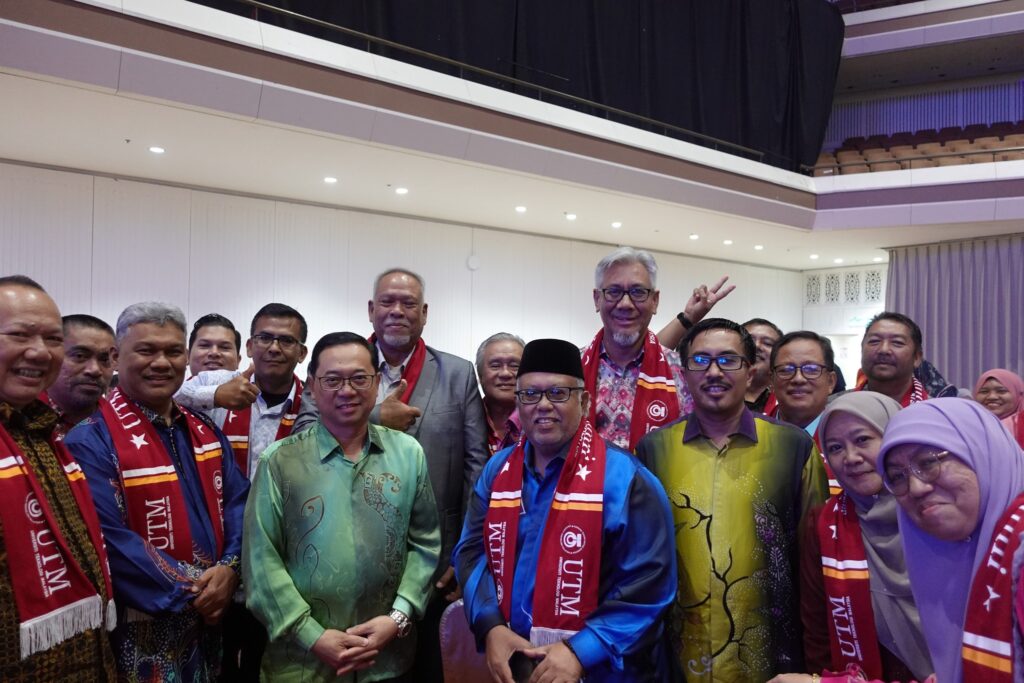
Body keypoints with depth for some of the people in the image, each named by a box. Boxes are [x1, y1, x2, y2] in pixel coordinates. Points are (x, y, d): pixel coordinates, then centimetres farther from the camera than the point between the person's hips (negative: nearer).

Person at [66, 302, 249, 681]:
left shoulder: (206, 433, 8)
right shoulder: (92, 441, -13)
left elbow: (238, 503, 5)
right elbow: (108, 538, -21)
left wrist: (229, 569, -13)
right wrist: (189, 594, -19)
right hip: (140, 633, -6)